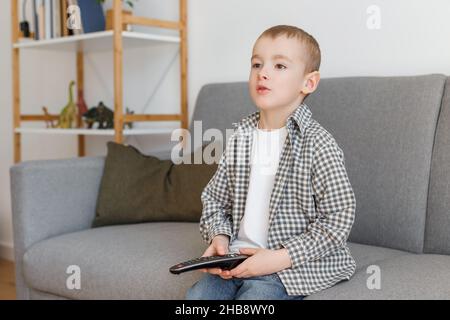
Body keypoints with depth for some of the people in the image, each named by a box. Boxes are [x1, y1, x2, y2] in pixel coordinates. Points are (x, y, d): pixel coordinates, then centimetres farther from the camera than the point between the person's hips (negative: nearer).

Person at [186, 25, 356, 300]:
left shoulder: (318, 143, -13)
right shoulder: (241, 135, 6)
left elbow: (338, 218, -14)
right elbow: (215, 198, 15)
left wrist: (280, 258, -19)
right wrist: (219, 237, -5)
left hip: (295, 265, -4)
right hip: (237, 257, 5)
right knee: (197, 296, -14)